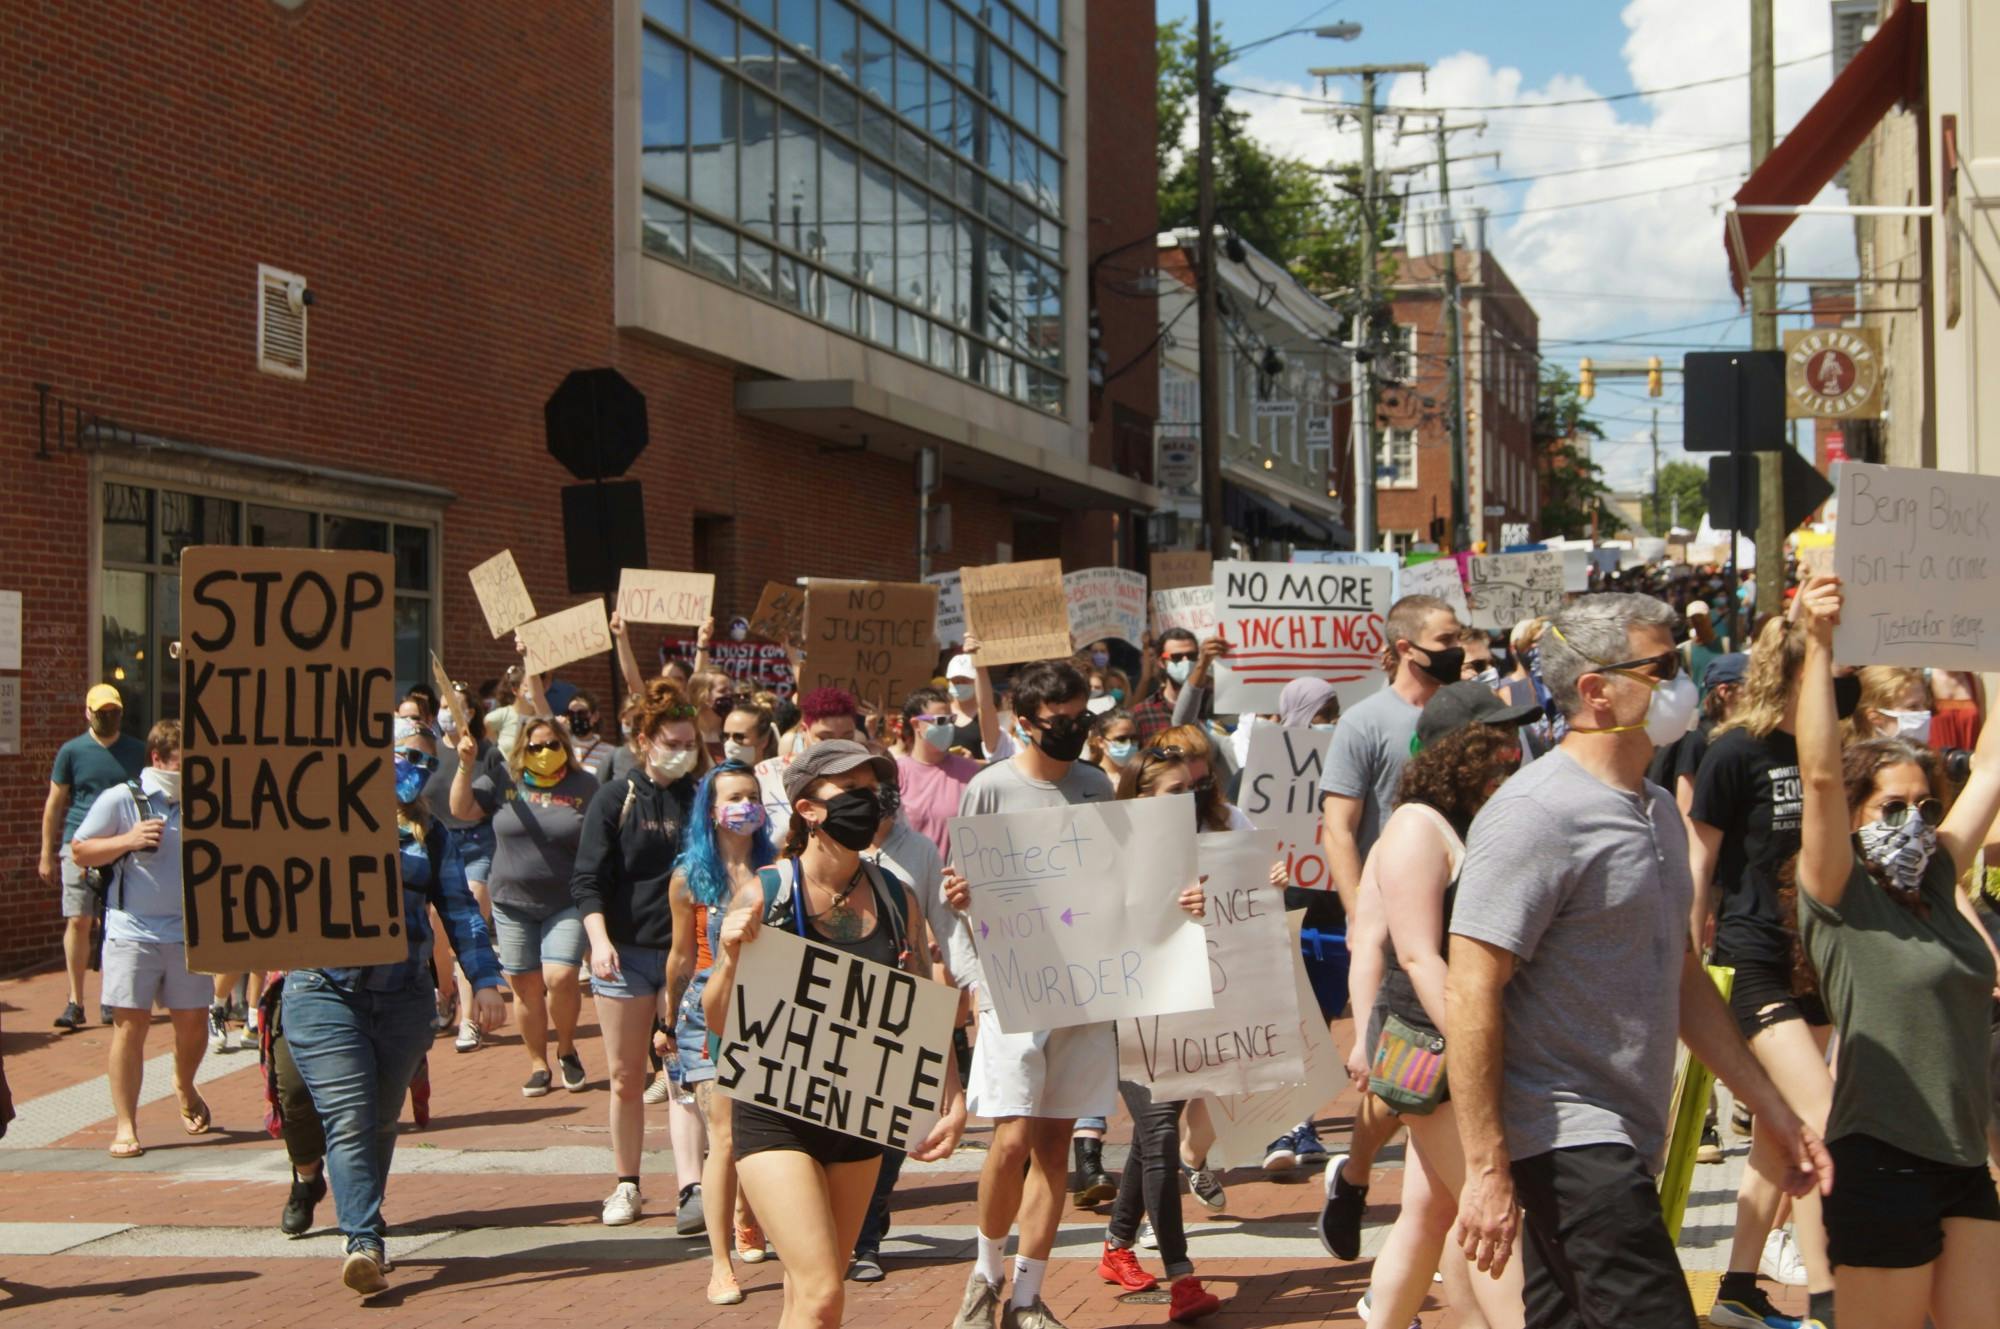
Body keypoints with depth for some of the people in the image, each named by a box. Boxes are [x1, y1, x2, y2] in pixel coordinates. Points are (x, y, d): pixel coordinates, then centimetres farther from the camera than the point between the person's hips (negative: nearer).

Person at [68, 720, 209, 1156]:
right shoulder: (120, 800, -4)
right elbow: (79, 851, -1)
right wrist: (127, 840, -16)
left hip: (188, 932, 4)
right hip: (132, 930, -3)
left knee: (193, 1022, 8)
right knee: (131, 1024, -6)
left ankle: (185, 1089, 39)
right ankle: (125, 1124, 1)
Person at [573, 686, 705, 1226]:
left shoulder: (702, 799, 5)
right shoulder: (615, 798, 1)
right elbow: (587, 879, -3)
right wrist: (599, 938, -18)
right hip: (625, 951, 0)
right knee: (626, 1079, 6)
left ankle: (692, 1185, -7)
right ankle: (626, 1185, 17)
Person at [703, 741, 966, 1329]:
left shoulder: (896, 900, 2)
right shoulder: (764, 895, -9)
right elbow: (720, 1021, -6)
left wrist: (953, 1096, -8)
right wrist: (731, 956, -24)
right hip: (776, 1116, -5)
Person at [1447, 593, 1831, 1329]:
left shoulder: (1657, 810, 14)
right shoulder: (1536, 814, -15)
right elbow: (1470, 996, -20)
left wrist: (1773, 1108, 19)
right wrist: (1487, 1170, -23)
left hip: (1622, 1141, 9)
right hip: (1566, 1136, -9)